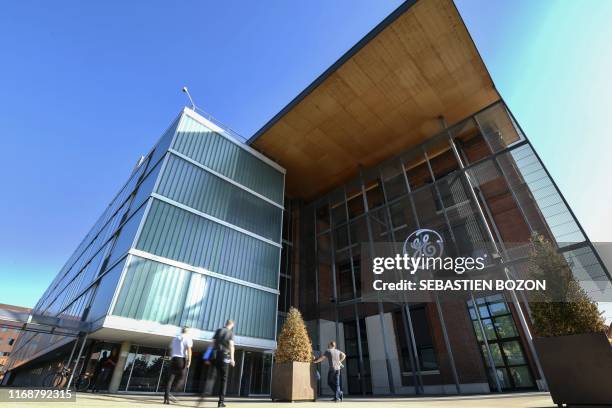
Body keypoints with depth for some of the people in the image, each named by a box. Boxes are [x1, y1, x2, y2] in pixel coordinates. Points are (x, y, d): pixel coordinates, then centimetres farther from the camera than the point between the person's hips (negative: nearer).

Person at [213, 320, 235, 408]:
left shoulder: (218, 330, 9)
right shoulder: (230, 332, 0)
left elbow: (213, 343, 6)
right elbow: (231, 345, -9)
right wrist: (232, 359, -9)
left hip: (216, 356, 3)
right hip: (225, 356, -3)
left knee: (219, 377, 13)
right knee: (224, 378, 5)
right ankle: (221, 400, 3)